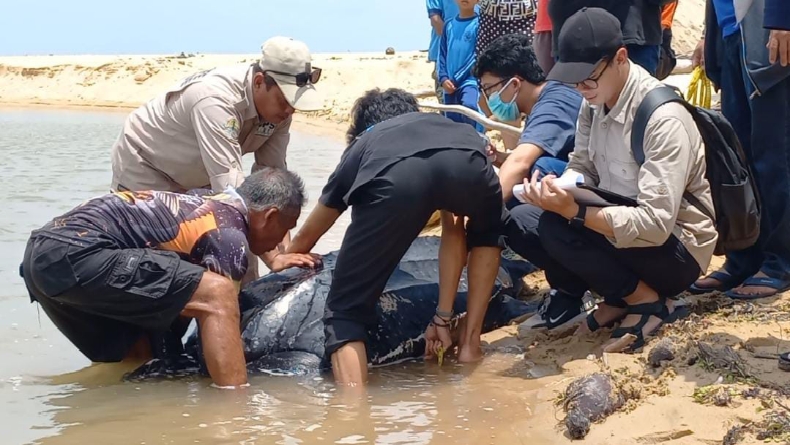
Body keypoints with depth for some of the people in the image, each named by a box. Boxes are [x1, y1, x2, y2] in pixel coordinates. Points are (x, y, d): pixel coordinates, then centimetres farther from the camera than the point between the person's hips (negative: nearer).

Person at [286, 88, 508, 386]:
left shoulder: (361, 148, 43)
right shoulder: (446, 125, 46)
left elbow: (306, 238, 55)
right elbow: (453, 233, 43)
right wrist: (443, 317, 47)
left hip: (395, 179, -2)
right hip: (465, 163, 2)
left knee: (345, 311, 13)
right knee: (487, 234, 40)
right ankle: (470, 344, 33)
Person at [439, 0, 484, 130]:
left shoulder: (479, 23, -4)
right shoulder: (449, 25, 11)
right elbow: (442, 54, 13)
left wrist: (457, 78, -11)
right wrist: (443, 78, -2)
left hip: (470, 80, -5)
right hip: (450, 85, 5)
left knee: (469, 106, -34)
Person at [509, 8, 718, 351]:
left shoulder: (663, 117, -26)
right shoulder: (593, 103, -2)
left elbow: (656, 224, -30)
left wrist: (573, 211, -36)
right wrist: (558, 189, -18)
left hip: (675, 249, -8)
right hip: (617, 228, 8)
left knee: (555, 228, -27)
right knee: (520, 222, -6)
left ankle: (648, 300, -8)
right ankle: (619, 297, 1)